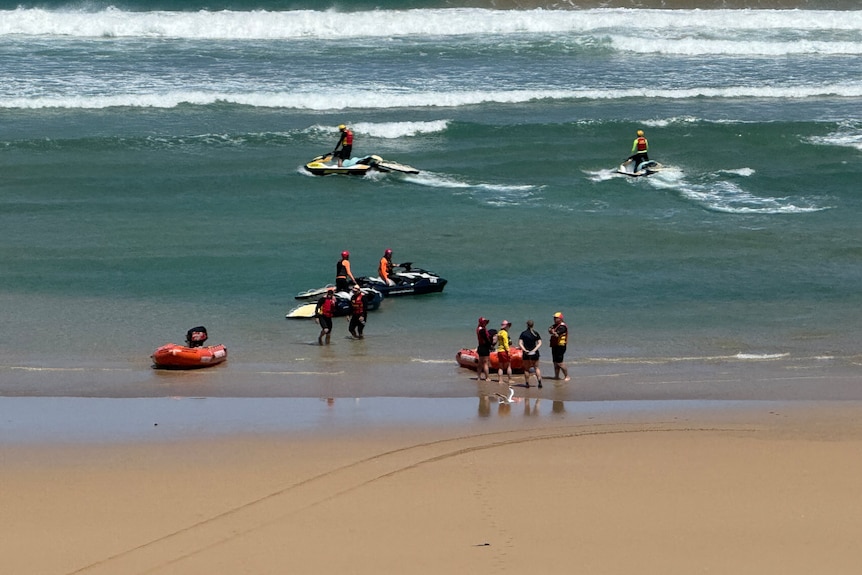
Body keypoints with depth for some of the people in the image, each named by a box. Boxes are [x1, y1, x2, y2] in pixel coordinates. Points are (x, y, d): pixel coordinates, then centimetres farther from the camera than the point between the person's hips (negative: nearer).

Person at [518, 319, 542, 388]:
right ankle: (539, 382, -4)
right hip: (534, 353, 1)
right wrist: (535, 349, -11)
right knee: (536, 368, 11)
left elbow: (520, 344, -9)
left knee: (526, 369, 11)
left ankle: (527, 383, 12)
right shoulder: (536, 333, 0)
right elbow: (539, 343, -7)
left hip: (526, 353, -1)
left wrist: (525, 350, -14)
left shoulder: (523, 333, -2)